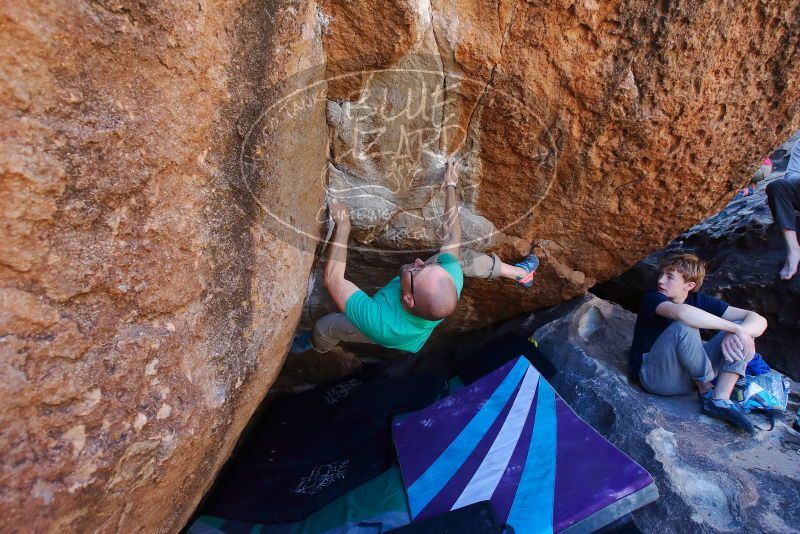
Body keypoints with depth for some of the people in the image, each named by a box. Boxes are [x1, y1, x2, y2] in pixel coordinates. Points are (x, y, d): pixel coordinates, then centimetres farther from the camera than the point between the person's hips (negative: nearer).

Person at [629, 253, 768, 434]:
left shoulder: (699, 300, 2)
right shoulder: (653, 298, -13)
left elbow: (759, 320, -5)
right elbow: (682, 312, -38)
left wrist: (736, 334, -27)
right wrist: (735, 329, -32)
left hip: (692, 374, 6)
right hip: (655, 375, -6)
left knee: (745, 327, -5)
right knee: (683, 326, -32)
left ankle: (719, 400, -17)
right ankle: (707, 391, -10)